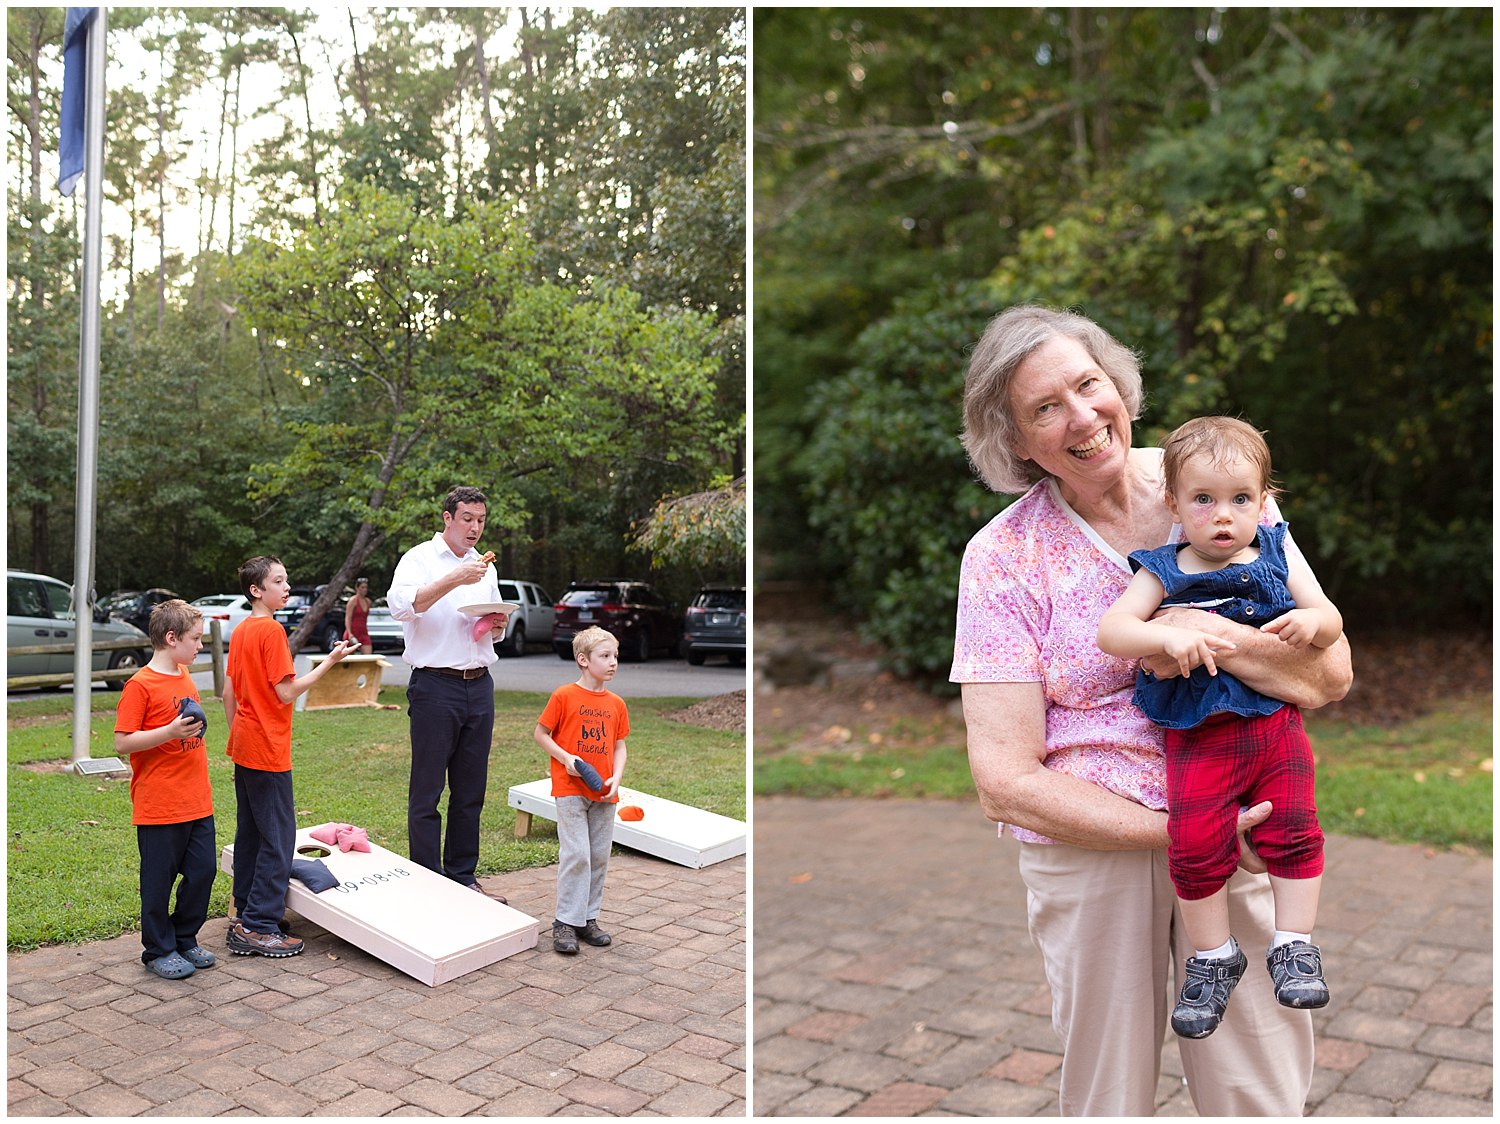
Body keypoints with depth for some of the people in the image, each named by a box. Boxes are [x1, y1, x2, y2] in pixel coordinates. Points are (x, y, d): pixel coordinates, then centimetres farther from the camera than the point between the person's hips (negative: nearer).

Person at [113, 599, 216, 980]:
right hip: (159, 806, -7)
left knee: (202, 870, 10)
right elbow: (122, 743, -16)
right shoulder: (140, 684, -13)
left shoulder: (184, 676, 10)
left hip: (197, 802, 7)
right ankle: (159, 950, 20)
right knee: (159, 880, 5)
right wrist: (170, 732, -26)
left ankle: (185, 938, 27)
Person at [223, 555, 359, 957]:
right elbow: (286, 692, -19)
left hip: (243, 750, 9)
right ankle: (259, 928, -1)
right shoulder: (272, 630, -16)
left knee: (249, 834, 15)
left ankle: (244, 917, 23)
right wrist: (330, 661, -16)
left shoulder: (240, 631, 11)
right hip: (269, 752, -9)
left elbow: (228, 693, 15)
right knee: (278, 839, -3)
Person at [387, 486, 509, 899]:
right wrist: (454, 580, -29)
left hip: (479, 685, 6)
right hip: (435, 685, -6)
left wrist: (498, 625, 3)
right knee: (426, 791, 0)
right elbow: (401, 606, -21)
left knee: (471, 791, 10)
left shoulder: (484, 566, 18)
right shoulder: (419, 558, -2)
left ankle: (462, 876, 20)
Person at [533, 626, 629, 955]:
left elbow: (620, 746, 12)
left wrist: (616, 778, -4)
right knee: (576, 855, -9)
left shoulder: (616, 704, 6)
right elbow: (540, 733, -2)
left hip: (603, 793, 5)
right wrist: (566, 758, -14)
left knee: (599, 857, 9)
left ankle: (588, 919, 20)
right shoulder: (564, 696, -8)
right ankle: (566, 922, 2)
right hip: (570, 789, -5)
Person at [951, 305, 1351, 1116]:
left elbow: (1331, 675, -3)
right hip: (1088, 843, -1)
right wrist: (1176, 831, -17)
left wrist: (1207, 632, -20)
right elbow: (1004, 782, -12)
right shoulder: (1004, 557, -8)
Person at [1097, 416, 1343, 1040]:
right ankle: (1213, 957, 11)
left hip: (1276, 722, 2)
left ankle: (1293, 945, 11)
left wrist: (1310, 621, -14)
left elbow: (1332, 621, 10)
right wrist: (1169, 637, -28)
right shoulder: (1163, 573, 0)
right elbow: (1110, 630, -11)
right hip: (1198, 735, -2)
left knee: (1293, 827, -8)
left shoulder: (1277, 555, 8)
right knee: (1195, 845, -9)